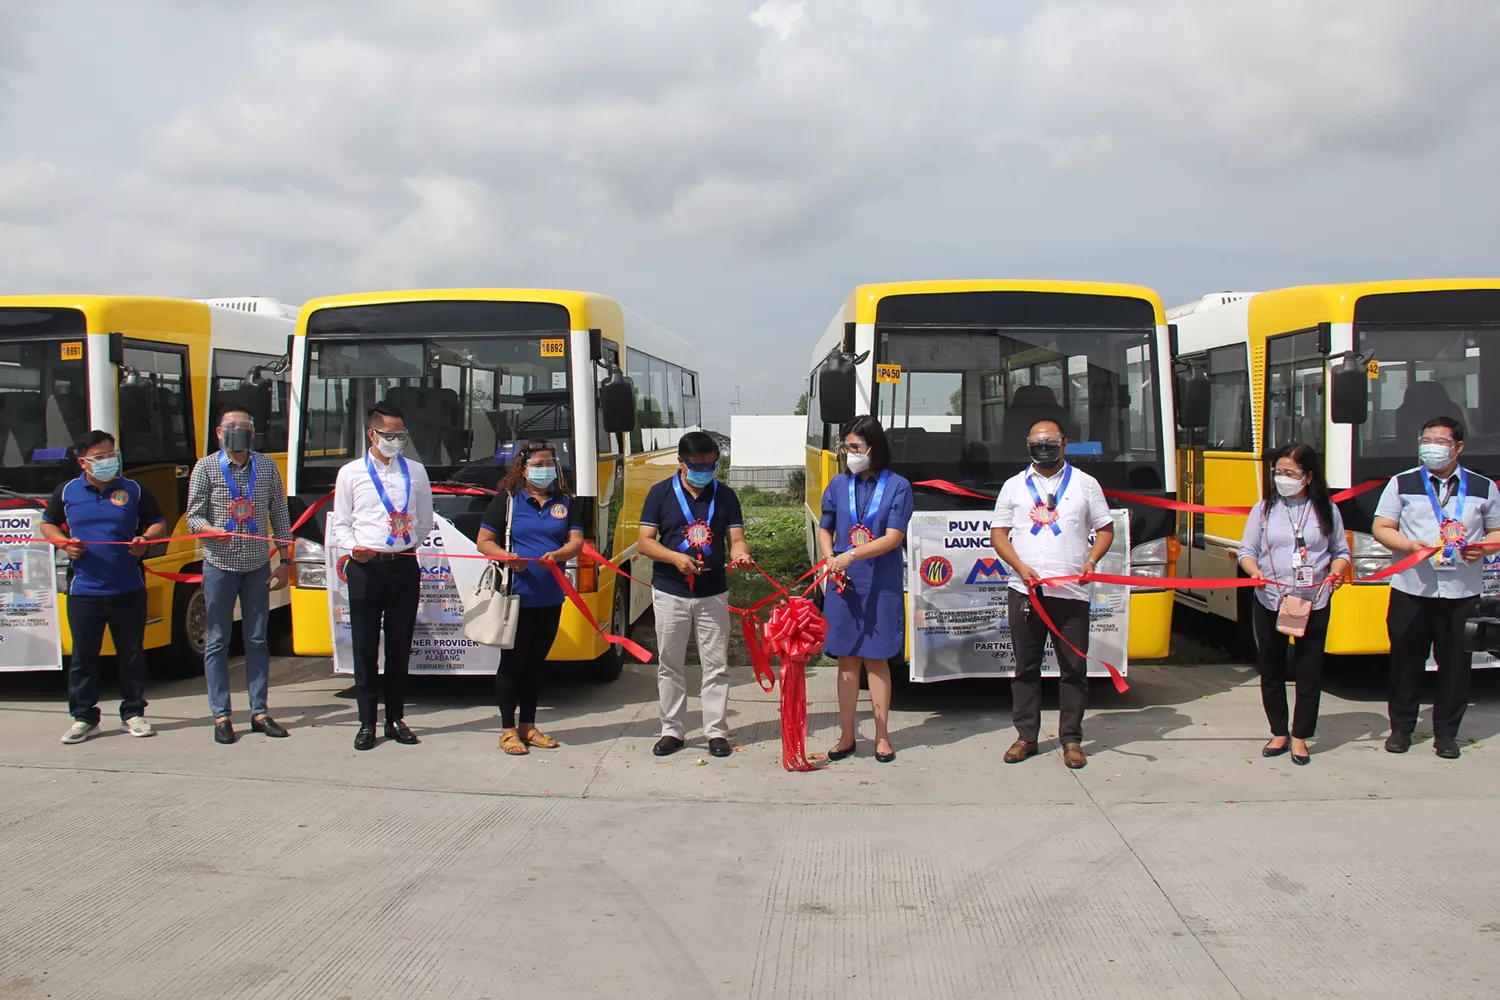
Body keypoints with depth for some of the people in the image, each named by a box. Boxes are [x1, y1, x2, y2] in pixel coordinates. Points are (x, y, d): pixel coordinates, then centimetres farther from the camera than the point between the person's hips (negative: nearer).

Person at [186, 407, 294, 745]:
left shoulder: (267, 466, 6)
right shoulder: (206, 467, -1)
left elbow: (280, 517, 8)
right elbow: (194, 516, -1)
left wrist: (285, 561, 4)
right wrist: (212, 531, -23)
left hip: (258, 566, 2)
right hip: (219, 566, -2)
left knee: (257, 640, 7)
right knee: (217, 641, 2)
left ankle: (259, 712, 15)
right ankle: (221, 716, 8)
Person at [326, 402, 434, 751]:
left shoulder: (416, 472, 12)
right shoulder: (351, 473, 7)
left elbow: (425, 521, 16)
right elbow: (340, 524, 5)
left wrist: (409, 541, 3)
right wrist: (353, 547, -12)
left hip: (404, 565, 1)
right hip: (365, 567, -1)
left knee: (400, 646, 7)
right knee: (365, 647, 1)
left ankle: (396, 719, 17)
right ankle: (367, 722, 9)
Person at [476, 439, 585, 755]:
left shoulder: (566, 503, 10)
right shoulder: (507, 500, 1)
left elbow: (576, 542, 2)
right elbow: (484, 541, 1)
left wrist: (558, 555, -20)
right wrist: (507, 557, -18)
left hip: (551, 598, 4)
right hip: (516, 596, -4)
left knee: (537, 662, 12)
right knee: (512, 661, 1)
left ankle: (528, 726, 23)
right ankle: (508, 729, 11)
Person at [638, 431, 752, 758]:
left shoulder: (725, 495, 3)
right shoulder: (661, 493, -2)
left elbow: (736, 538, 1)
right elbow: (645, 542, -5)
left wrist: (740, 554, -23)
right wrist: (676, 558, -21)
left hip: (713, 594, 1)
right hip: (670, 593, -1)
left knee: (716, 666, 4)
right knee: (669, 666, 7)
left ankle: (717, 731, 13)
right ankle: (673, 731, 19)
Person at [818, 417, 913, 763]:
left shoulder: (897, 487, -4)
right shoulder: (838, 485, 6)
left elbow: (894, 538, -12)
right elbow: (825, 530, 13)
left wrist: (851, 555, -23)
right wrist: (830, 559, -6)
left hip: (882, 586, -2)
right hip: (844, 585, 2)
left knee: (877, 660, 4)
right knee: (848, 660, 7)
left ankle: (882, 736, 14)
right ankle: (846, 735, 15)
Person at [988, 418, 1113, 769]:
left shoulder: (1085, 484, 9)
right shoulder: (1015, 486, 12)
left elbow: (1105, 529, 10)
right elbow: (998, 533, 9)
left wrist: (1091, 561, -9)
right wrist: (1020, 567, -6)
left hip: (1071, 592, -1)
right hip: (1025, 592, 1)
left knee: (1073, 668, 1)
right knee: (1025, 667, 6)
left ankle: (1071, 740, 10)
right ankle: (1026, 736, 15)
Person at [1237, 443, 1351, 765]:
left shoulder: (1326, 510, 4)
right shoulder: (1264, 509, 5)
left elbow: (1341, 551, 9)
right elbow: (1247, 551, 4)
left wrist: (1336, 573, -11)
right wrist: (1254, 571, -16)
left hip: (1314, 603, -1)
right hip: (1269, 602, 1)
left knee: (1309, 671, 2)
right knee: (1271, 670, 9)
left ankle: (1300, 736, 14)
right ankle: (1279, 732, 23)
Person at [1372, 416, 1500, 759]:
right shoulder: (1402, 483, 8)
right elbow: (1381, 528, 5)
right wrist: (1409, 545, -13)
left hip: (1463, 593, 1)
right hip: (1411, 590, 0)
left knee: (1456, 663, 3)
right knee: (1407, 660, 5)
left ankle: (1446, 732, 16)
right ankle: (1401, 727, 17)